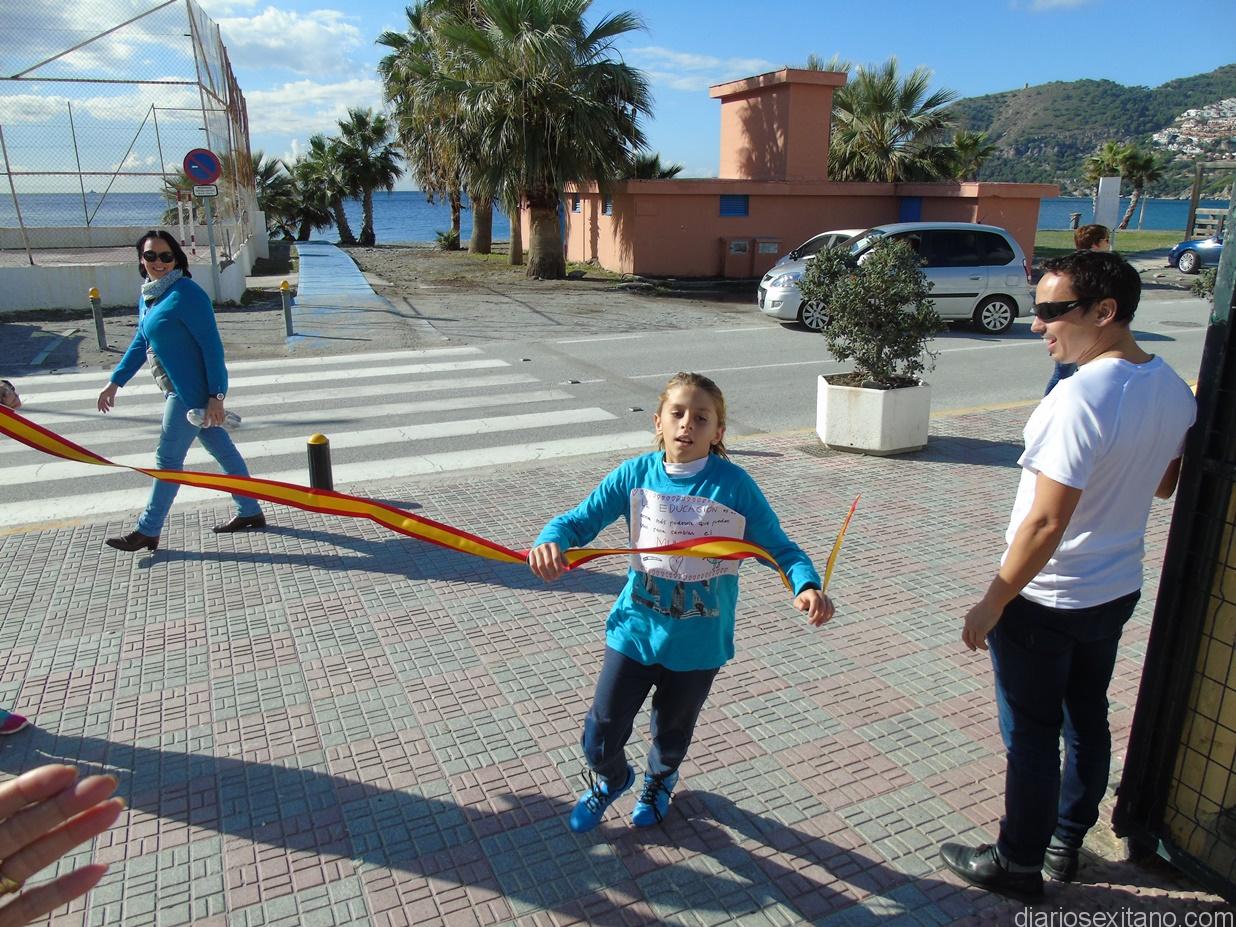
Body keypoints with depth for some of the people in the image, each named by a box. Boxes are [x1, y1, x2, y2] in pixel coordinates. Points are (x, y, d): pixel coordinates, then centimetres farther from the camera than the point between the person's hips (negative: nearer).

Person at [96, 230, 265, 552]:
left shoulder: (186, 294, -17)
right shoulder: (148, 296, 11)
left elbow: (212, 345, -20)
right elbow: (140, 343, 21)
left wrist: (216, 396, -22)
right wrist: (115, 382, 20)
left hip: (193, 392, -9)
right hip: (180, 391, 9)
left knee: (168, 458, 0)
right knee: (223, 451, 14)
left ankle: (148, 531, 12)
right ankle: (249, 512, 24)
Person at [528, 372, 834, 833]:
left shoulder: (733, 484, -15)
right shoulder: (635, 474, -10)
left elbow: (778, 547, -8)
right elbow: (578, 521, -3)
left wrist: (806, 586, -28)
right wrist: (550, 541, -26)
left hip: (698, 643, -1)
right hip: (635, 629, 1)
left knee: (673, 733, 23)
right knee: (599, 738, 6)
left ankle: (659, 781, 60)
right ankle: (610, 779, 45)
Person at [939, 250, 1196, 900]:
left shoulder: (1081, 397, -28)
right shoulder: (1173, 389, -1)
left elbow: (1046, 523, -27)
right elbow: (1163, 484, 15)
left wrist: (991, 604, -18)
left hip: (1045, 603, -8)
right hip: (1117, 592, 8)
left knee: (1031, 736, 8)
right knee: (1087, 722, 21)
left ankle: (1019, 865, 26)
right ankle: (1066, 844, 40)